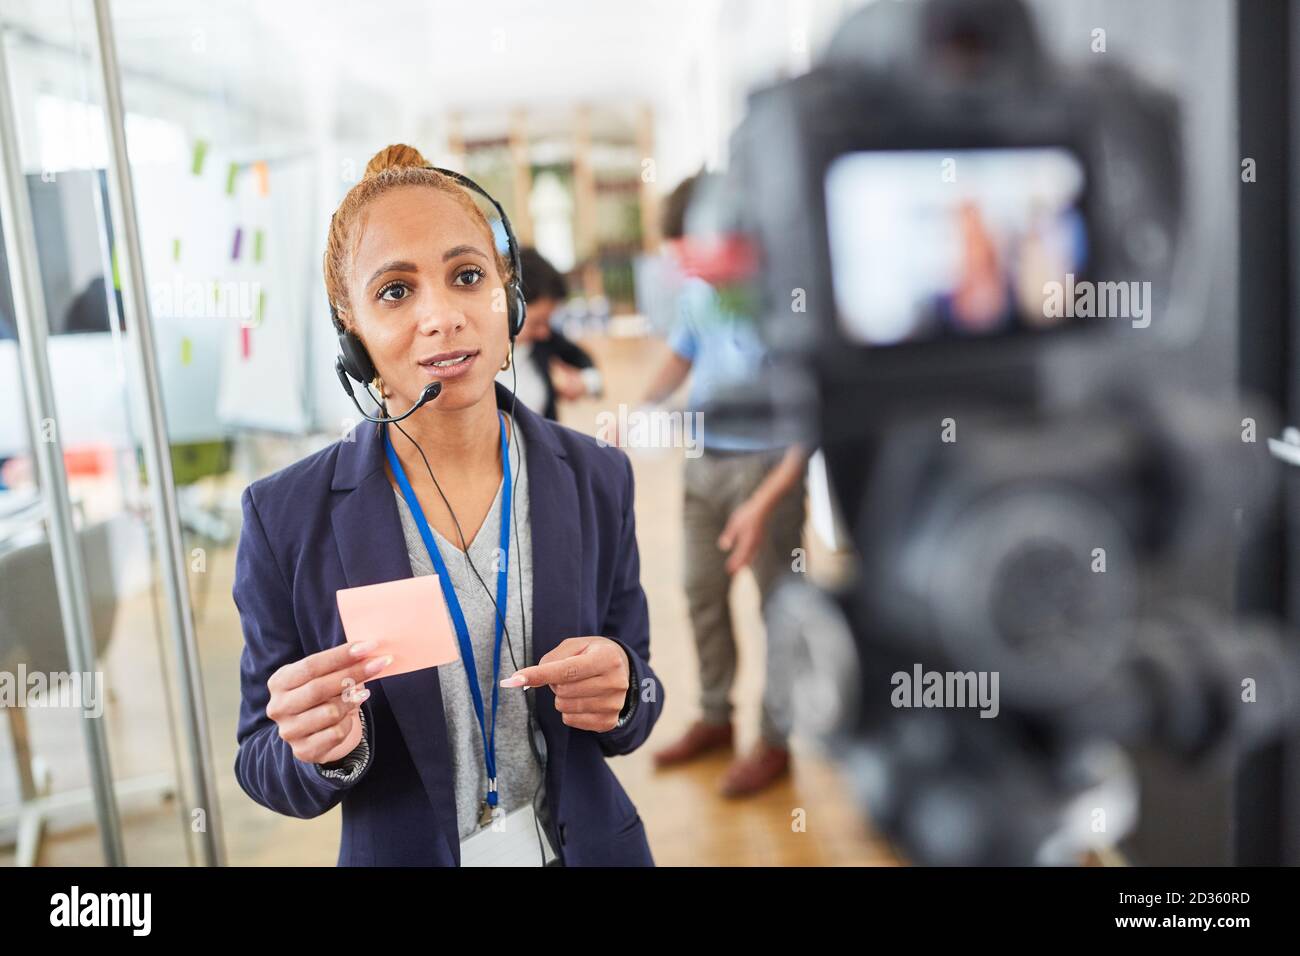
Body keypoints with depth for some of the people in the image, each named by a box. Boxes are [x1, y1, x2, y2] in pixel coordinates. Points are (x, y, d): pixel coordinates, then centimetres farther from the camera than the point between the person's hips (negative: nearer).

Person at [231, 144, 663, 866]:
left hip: (585, 846, 2)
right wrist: (322, 748, -27)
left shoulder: (597, 479, -11)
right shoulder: (287, 517, -16)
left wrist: (619, 690, -23)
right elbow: (265, 768, -7)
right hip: (400, 852, -1)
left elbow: (633, 717, -2)